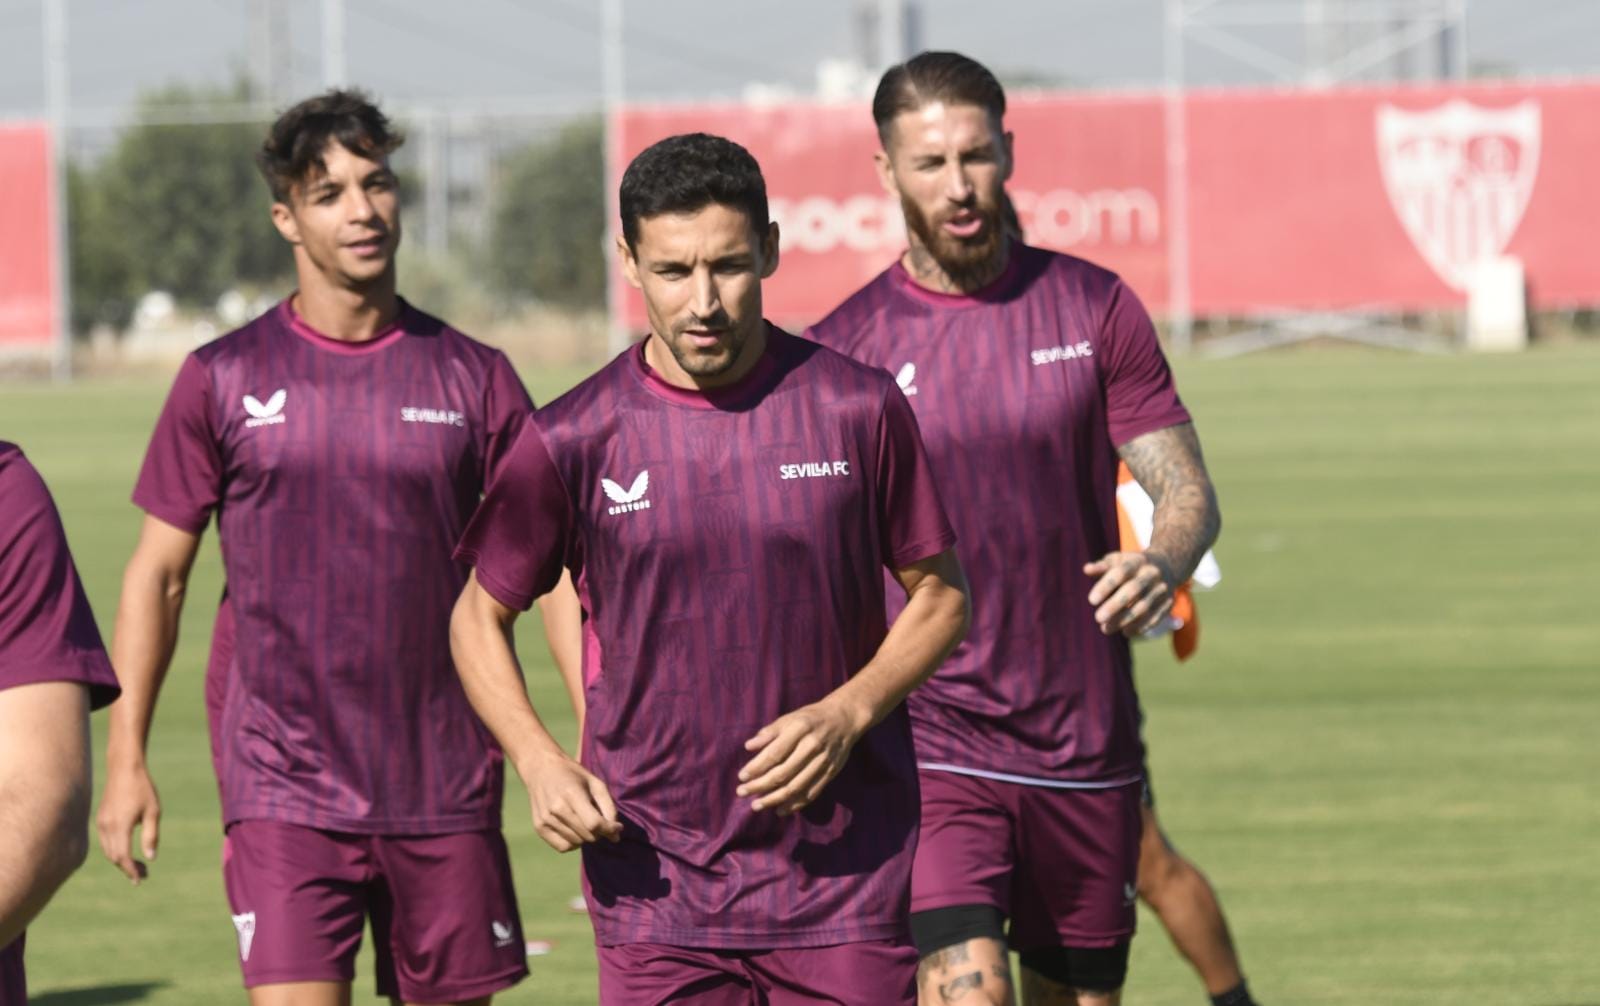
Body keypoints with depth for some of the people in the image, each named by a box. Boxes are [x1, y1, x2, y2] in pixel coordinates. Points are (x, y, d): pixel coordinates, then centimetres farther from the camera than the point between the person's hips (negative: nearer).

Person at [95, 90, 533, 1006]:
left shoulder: (473, 379, 4)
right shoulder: (224, 380, 2)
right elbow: (159, 572, 7)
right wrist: (127, 757, 1)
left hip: (445, 790, 2)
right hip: (282, 788, -2)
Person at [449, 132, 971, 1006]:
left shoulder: (860, 410, -2)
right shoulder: (572, 441, -3)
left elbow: (939, 597, 8)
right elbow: (479, 617, 9)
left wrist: (847, 713, -10)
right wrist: (539, 763, -8)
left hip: (843, 873, 0)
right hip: (655, 885, 0)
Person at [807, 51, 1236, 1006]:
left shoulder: (1096, 308, 3)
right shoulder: (843, 348, -2)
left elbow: (1189, 492, 2)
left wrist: (1163, 561, -21)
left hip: (1087, 748, 3)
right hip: (929, 747, -3)